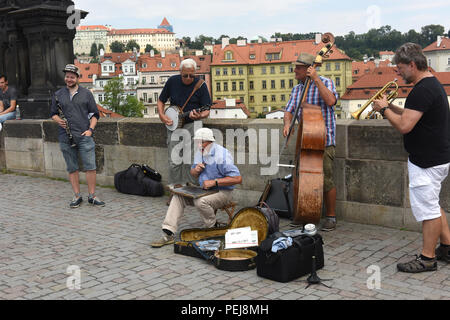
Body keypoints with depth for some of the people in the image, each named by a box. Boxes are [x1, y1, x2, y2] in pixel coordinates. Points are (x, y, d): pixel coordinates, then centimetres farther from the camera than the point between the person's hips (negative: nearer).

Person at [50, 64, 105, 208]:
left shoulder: (86, 93, 7)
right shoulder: (58, 95, 11)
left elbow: (94, 114, 8)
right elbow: (53, 113, 18)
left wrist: (90, 129, -6)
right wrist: (58, 120, -5)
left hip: (84, 137, -1)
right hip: (66, 138, 2)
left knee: (91, 167, -5)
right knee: (72, 169, 7)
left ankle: (92, 196, 5)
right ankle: (77, 196, 16)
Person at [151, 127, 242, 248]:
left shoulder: (221, 155, -21)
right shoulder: (199, 152, 6)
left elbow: (238, 179, -26)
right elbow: (193, 172, 20)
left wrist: (214, 182, -26)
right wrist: (196, 170, -6)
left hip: (223, 192, -8)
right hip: (204, 189, 8)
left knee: (200, 201, -34)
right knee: (178, 196, -7)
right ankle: (168, 234, -12)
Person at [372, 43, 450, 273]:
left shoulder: (423, 90, -21)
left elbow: (404, 125, -26)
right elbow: (413, 116, 21)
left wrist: (384, 109, -11)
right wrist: (390, 107, 10)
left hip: (427, 162, -11)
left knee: (427, 207, -2)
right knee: (431, 205, 20)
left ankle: (427, 258, 8)